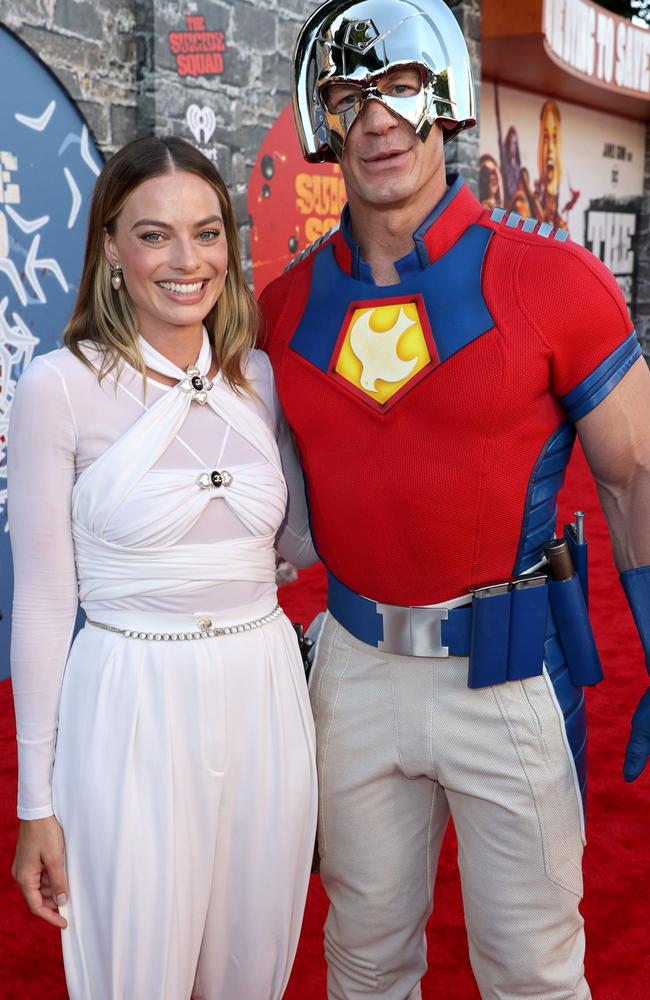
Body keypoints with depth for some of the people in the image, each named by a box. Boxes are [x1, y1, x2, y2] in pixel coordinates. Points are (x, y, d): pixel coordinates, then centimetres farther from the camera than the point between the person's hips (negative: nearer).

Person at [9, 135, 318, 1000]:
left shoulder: (260, 378, 4)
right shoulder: (61, 386, -9)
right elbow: (41, 600, -6)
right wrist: (37, 798, -3)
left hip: (262, 691, 4)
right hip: (133, 705, -4)